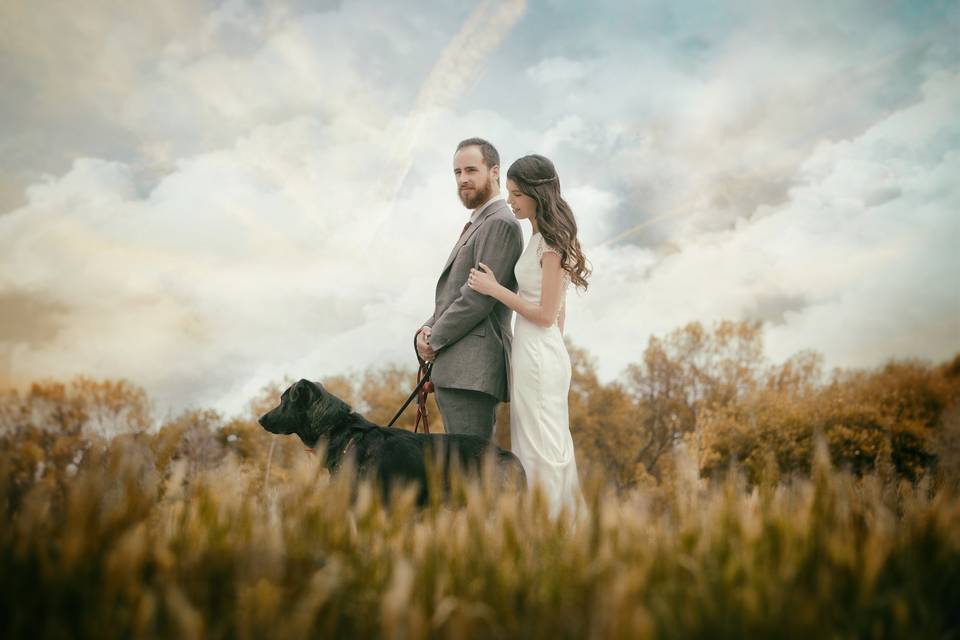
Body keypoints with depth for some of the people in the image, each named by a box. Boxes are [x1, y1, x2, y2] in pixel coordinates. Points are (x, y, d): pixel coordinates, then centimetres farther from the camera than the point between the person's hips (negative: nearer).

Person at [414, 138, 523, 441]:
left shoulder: (500, 223, -10)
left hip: (472, 370, -10)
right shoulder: (477, 224, 23)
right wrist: (428, 329, 4)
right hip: (457, 370, 10)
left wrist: (435, 339, -8)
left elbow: (479, 296, -17)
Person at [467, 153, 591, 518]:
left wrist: (495, 289, -14)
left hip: (538, 360, -10)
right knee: (551, 449, 13)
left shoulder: (550, 243, -15)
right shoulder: (544, 239, 13)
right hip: (533, 356, 10)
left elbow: (547, 315, -17)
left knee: (541, 452, -3)